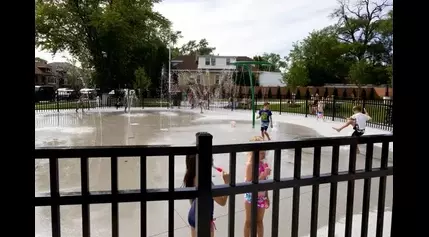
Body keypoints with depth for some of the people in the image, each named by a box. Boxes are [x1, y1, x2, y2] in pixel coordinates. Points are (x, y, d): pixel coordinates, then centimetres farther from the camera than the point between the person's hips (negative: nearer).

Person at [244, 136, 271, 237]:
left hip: (261, 197, 5)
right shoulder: (250, 165, -21)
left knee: (259, 221, 19)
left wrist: (266, 197, 11)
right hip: (251, 197, -5)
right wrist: (263, 175, -29)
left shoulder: (263, 164, -2)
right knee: (249, 221, 12)